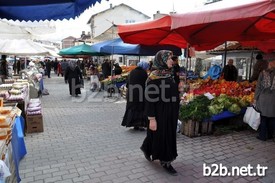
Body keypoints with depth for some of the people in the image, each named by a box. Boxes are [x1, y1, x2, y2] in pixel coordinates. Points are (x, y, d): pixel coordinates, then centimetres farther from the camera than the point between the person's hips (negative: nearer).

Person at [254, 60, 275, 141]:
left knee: (263, 117, 8)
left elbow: (258, 87, -3)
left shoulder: (263, 73, -3)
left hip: (263, 98, -1)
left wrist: (255, 98, 1)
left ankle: (262, 136, 13)